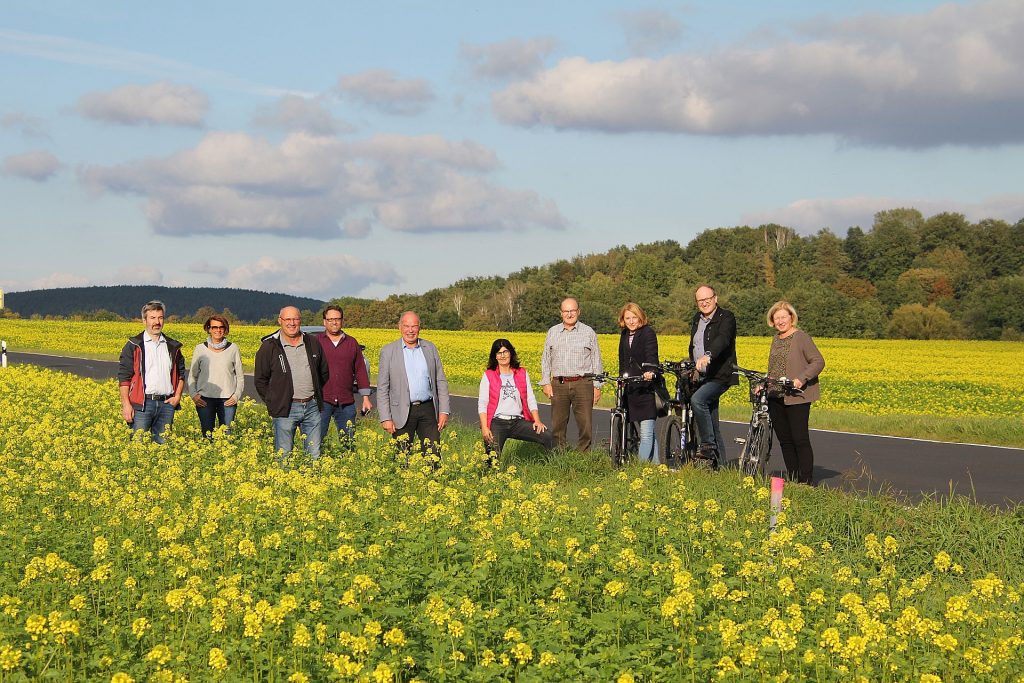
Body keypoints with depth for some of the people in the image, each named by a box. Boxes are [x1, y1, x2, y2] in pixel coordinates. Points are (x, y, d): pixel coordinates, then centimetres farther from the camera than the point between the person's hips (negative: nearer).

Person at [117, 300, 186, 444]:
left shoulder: (172, 347, 14)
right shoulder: (134, 346, 1)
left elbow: (181, 374, 21)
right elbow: (124, 376, -2)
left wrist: (177, 397, 6)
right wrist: (126, 405, -10)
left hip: (166, 404, 4)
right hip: (142, 404, -4)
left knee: (163, 444, 5)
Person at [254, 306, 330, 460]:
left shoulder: (313, 343, 8)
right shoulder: (269, 347, -3)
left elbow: (324, 373, 20)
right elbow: (260, 380, 3)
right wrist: (273, 403, 0)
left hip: (312, 406, 3)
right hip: (285, 408, -3)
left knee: (314, 454, 7)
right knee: (284, 455, -1)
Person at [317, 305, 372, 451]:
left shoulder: (352, 343, 12)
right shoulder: (316, 342, 4)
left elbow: (360, 370, 14)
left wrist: (365, 397, 9)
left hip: (346, 402, 3)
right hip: (322, 400, -3)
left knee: (348, 442, 5)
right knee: (317, 440, -5)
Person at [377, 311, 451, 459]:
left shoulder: (430, 348, 8)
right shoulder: (388, 351, 0)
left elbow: (441, 381, 10)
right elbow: (382, 387, -1)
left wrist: (444, 411, 2)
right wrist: (386, 418, -7)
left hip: (427, 410, 2)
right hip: (403, 413, -2)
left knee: (433, 454, -2)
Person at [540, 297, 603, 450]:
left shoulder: (589, 332, 7)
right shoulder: (553, 332, 12)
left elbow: (596, 361, 8)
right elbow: (545, 359, 15)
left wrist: (597, 386, 3)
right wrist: (545, 383, 6)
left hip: (582, 384, -2)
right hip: (559, 384, 2)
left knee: (585, 425, -5)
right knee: (557, 426, 3)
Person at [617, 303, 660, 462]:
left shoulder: (648, 332, -7)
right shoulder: (625, 335, 16)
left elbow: (651, 355, -22)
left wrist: (650, 371, -40)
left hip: (646, 388, -8)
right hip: (631, 389, 8)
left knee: (646, 434, -10)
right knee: (648, 433, 12)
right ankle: (655, 464, 16)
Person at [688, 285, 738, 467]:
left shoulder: (726, 318, -10)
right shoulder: (697, 319, 14)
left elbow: (722, 339, -30)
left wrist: (708, 355, -47)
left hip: (720, 376, -8)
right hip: (702, 377, 8)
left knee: (697, 399, -31)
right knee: (712, 423, 9)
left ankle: (708, 445, -24)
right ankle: (719, 463, 15)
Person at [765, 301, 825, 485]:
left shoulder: (801, 337, -7)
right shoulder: (776, 339, 17)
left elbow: (818, 362, -13)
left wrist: (801, 379, -24)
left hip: (796, 397, -8)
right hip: (776, 397, 8)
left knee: (800, 440, -8)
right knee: (784, 440, 8)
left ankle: (806, 481, -4)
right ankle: (793, 480, 15)